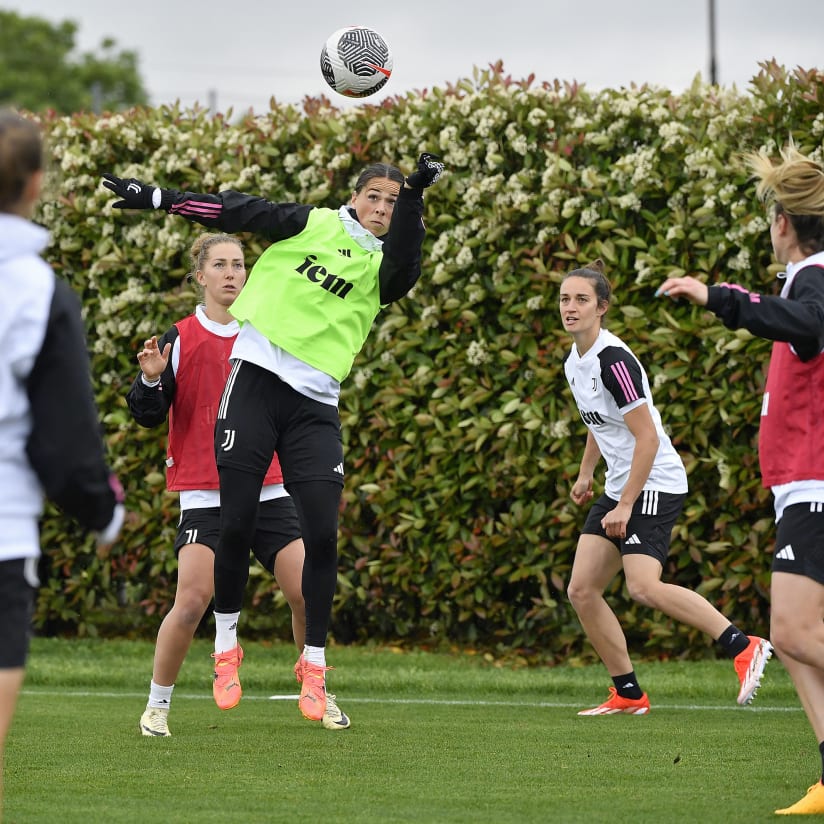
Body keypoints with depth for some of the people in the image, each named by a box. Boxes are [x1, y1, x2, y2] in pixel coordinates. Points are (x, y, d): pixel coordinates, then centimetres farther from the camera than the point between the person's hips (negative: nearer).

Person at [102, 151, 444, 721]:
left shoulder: (383, 265, 8)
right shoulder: (313, 224, 6)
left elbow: (403, 268, -14)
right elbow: (238, 212, 3)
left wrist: (414, 199, -26)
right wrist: (156, 198, -2)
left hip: (316, 405, 1)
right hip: (257, 380, -1)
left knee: (322, 535, -8)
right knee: (236, 525, -3)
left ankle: (314, 663, 5)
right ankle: (227, 647, 15)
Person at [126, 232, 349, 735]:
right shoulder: (180, 339, -1)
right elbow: (149, 415, -3)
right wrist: (151, 379, -22)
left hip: (269, 492, 3)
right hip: (205, 497, -3)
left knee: (308, 594, -6)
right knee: (192, 603, -16)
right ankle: (158, 705, 2)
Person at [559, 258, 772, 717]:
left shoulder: (613, 360, -19)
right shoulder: (576, 362, 9)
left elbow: (648, 438, -20)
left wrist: (625, 506, -20)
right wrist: (586, 473, 22)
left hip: (655, 485, -9)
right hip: (620, 487, 9)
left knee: (643, 586, -25)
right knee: (582, 589, 1)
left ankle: (743, 646, -16)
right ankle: (629, 695, 8)